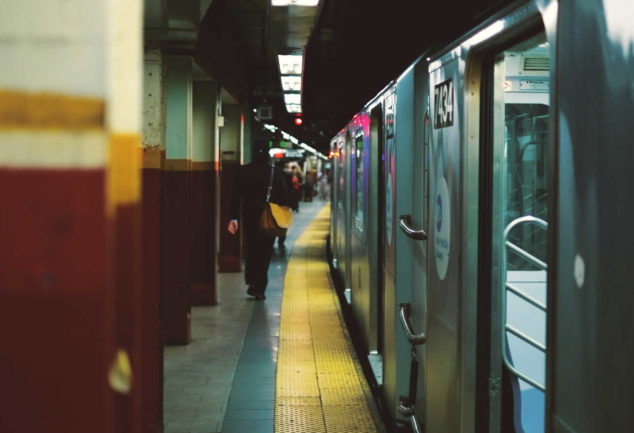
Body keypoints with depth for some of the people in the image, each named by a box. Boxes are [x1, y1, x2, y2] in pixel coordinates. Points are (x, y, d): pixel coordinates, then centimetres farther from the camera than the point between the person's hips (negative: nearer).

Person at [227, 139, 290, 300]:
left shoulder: (244, 171, -3)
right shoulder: (276, 172, -6)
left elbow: (237, 195, -5)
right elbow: (284, 196, -3)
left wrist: (234, 217, -3)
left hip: (249, 216, 1)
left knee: (251, 250, 18)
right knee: (265, 252, 7)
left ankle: (252, 283, 10)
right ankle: (259, 288, 3)